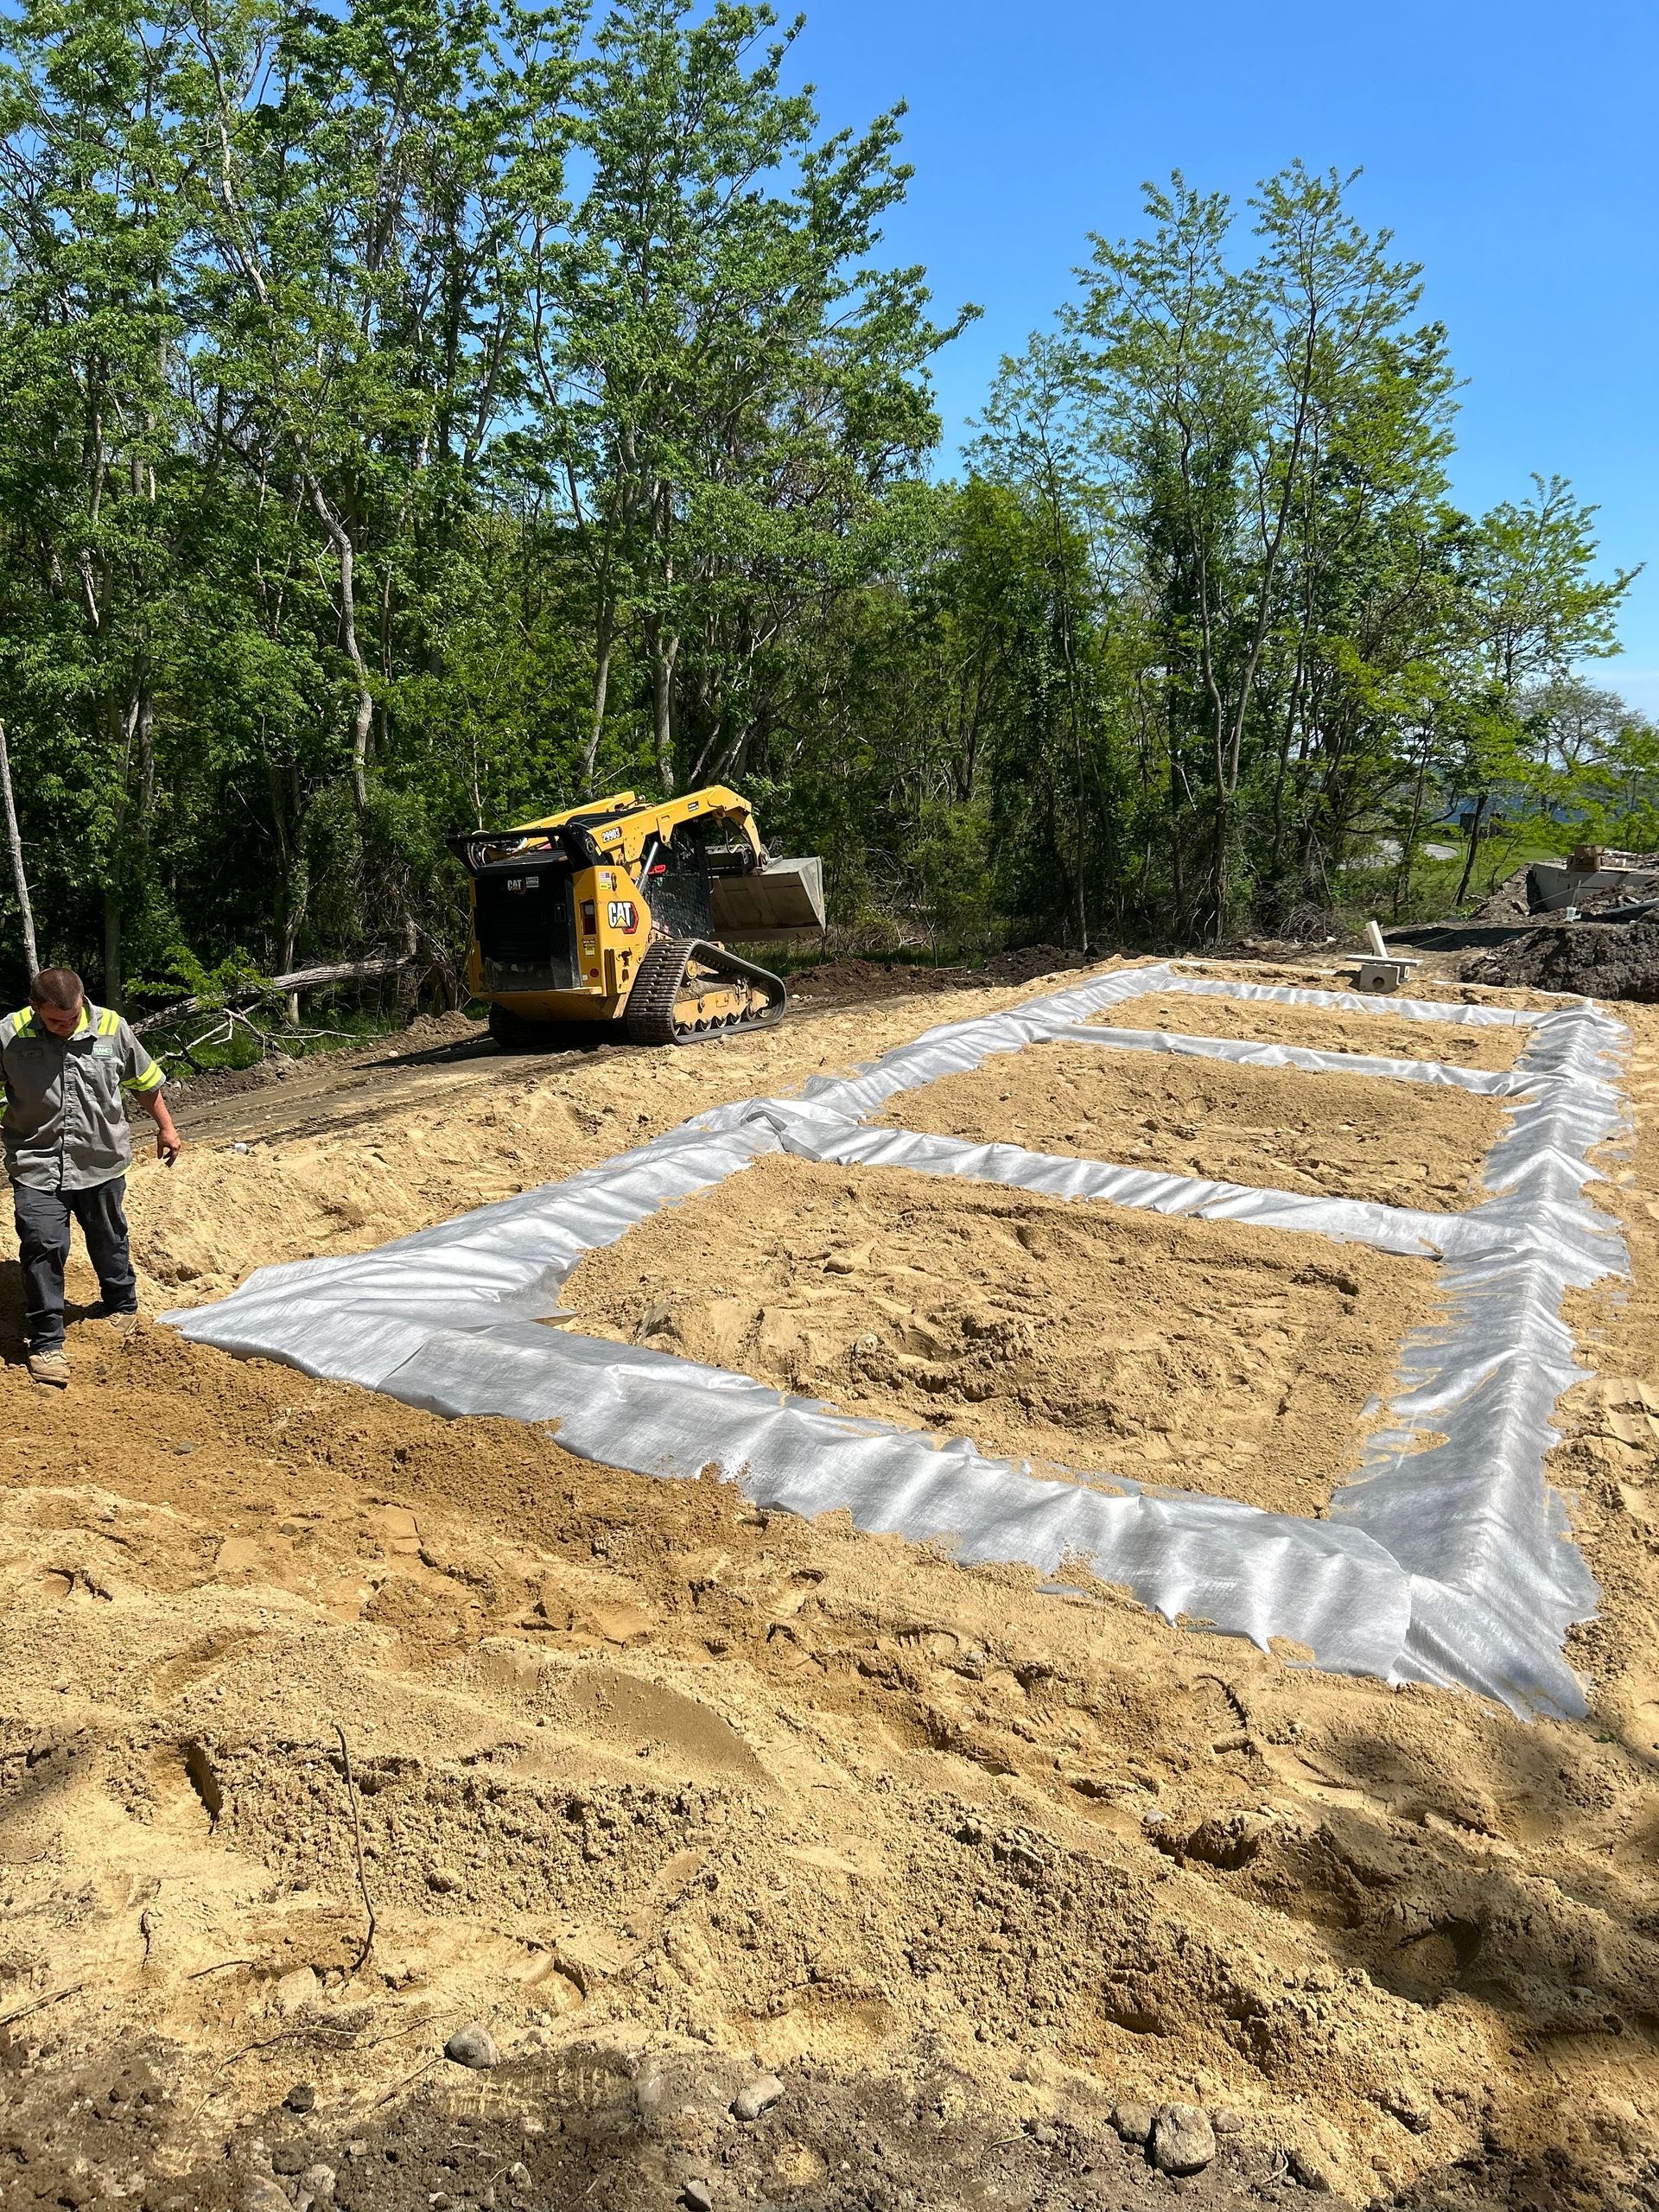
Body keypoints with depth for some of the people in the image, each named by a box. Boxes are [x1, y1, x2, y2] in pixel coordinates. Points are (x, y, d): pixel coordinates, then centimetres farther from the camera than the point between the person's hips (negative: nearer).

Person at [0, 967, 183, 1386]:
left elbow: (145, 1083, 8)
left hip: (100, 1162, 2)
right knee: (43, 1245, -9)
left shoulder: (111, 1028, -7)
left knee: (108, 1241, 16)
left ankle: (122, 1306, 42)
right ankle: (46, 1342, 1)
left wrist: (165, 1129, 16)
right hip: (36, 1164, -1)